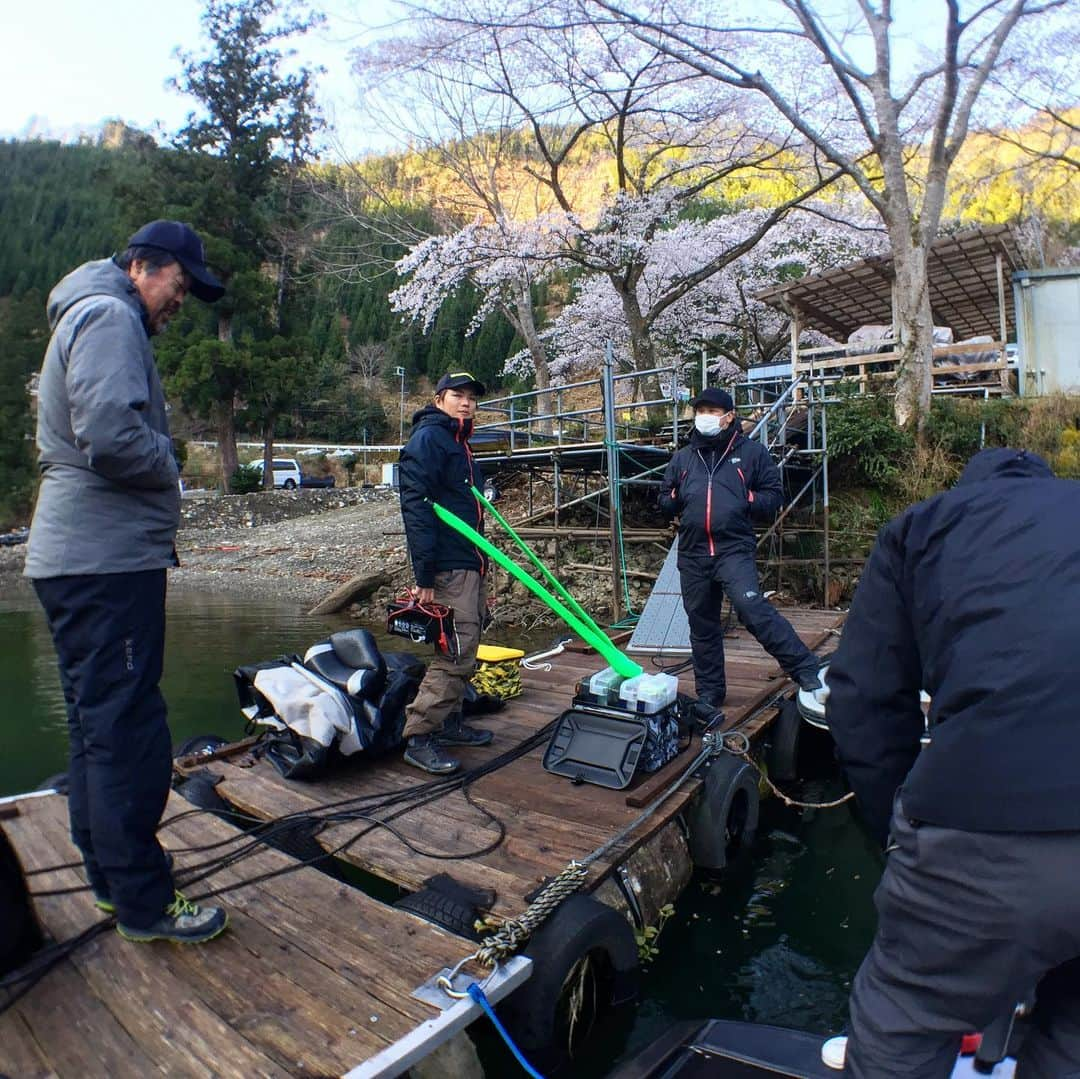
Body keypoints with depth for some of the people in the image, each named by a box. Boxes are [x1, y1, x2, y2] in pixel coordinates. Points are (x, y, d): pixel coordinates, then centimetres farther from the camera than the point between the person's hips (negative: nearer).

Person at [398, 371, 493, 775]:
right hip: (449, 568, -10)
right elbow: (416, 507, -18)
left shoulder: (459, 444, 21)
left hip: (470, 565, 10)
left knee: (465, 652, 15)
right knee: (455, 653, -11)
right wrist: (424, 575, -22)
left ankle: (449, 722, 27)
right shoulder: (428, 438, -9)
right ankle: (418, 737, -2)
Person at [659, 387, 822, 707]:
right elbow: (665, 504, 21)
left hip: (735, 550, -4)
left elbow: (774, 495, 6)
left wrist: (747, 500, -11)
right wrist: (674, 499, -1)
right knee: (702, 626, 11)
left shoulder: (751, 451, 6)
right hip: (693, 554, 4)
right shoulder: (682, 458, 15)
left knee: (751, 606, -25)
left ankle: (806, 668, -16)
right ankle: (709, 694, 24)